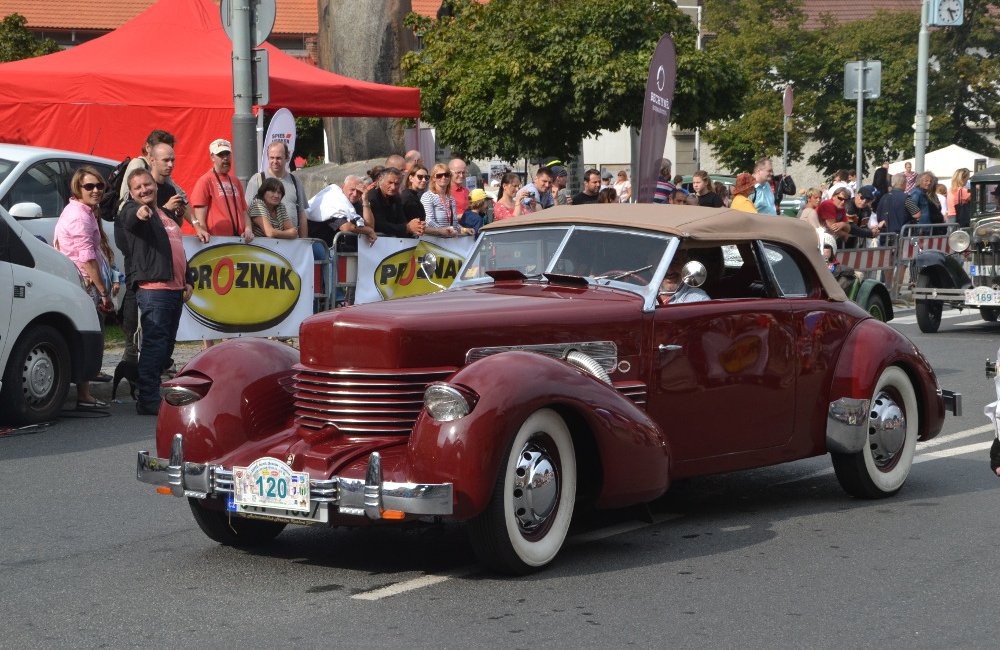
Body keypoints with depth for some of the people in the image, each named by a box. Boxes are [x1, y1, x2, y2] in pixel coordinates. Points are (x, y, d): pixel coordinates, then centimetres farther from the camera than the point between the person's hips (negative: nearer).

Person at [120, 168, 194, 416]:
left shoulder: (168, 215, 22)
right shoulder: (134, 211, -4)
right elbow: (128, 219, -30)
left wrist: (186, 282, 21)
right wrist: (139, 212, -54)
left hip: (175, 288, 9)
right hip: (153, 287, -9)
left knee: (165, 344, 14)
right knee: (155, 343, -13)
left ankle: (155, 392, 22)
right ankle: (148, 400, -15)